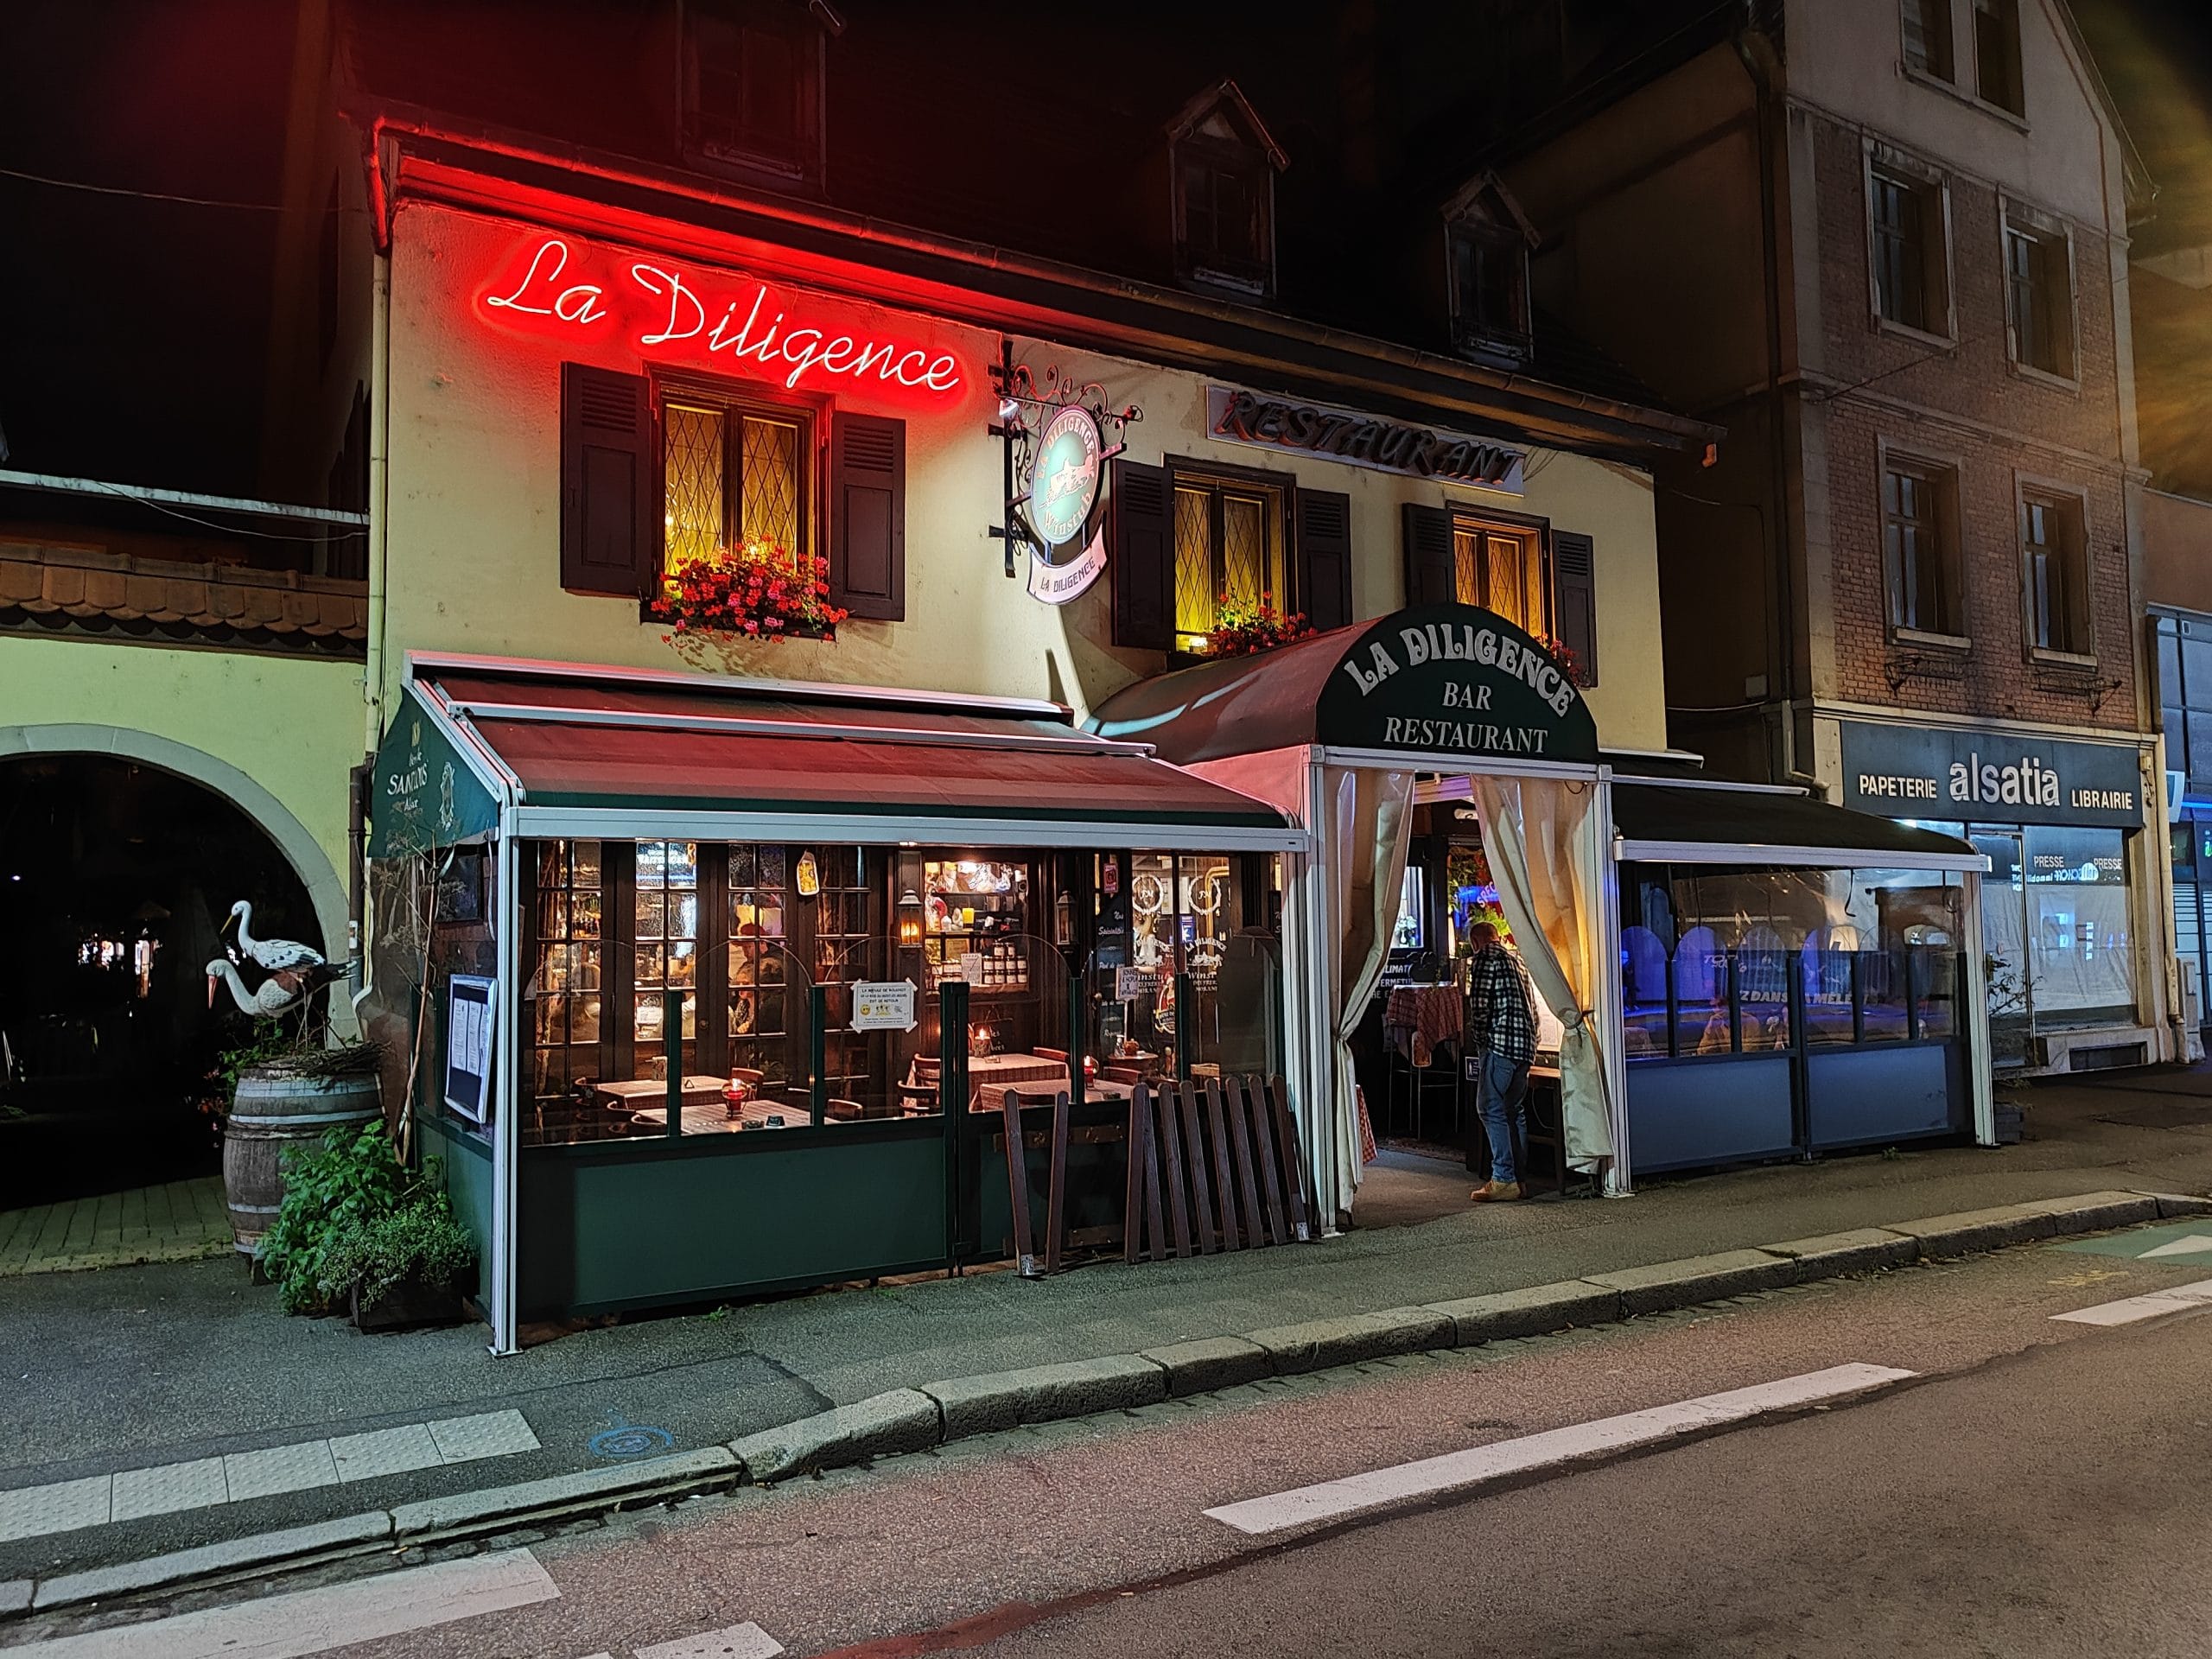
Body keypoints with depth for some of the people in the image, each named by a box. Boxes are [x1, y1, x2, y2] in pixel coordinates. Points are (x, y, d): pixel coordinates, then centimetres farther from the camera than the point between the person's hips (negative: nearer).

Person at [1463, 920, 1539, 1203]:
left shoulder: (1484, 957, -3)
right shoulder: (1517, 959, 22)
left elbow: (1479, 1004, -12)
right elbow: (1532, 1006, 22)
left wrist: (1478, 1039, -1)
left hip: (1499, 1042, -9)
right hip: (1526, 1044, 9)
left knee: (1490, 1109, -8)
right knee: (1515, 1111, 11)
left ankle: (1504, 1180, -11)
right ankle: (1520, 1177, 12)